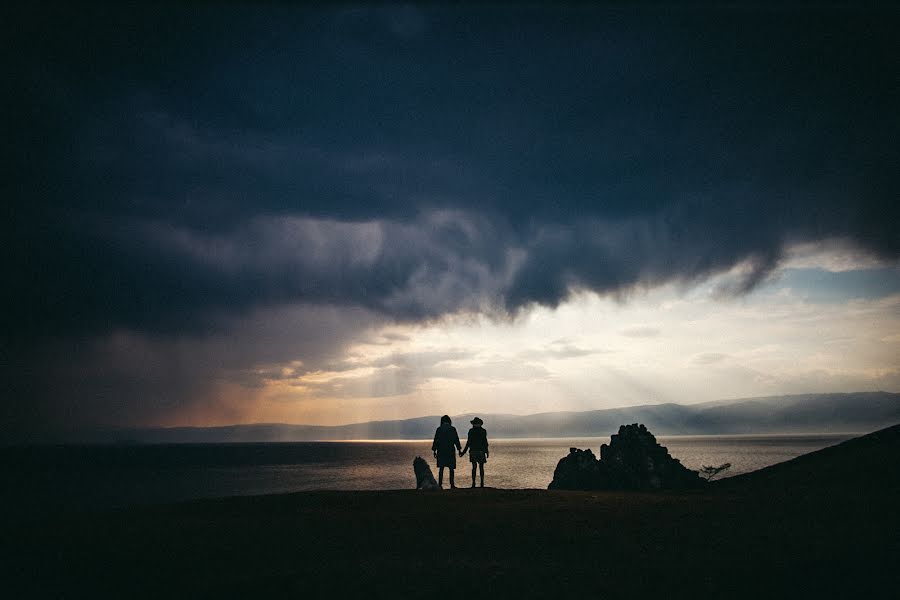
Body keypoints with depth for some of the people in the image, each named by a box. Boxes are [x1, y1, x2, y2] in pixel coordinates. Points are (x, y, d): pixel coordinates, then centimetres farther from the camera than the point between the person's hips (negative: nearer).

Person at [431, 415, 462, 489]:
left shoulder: (439, 429, -1)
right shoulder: (452, 429, -3)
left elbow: (435, 441, 2)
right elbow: (456, 440, -1)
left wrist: (434, 451, 10)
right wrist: (459, 450, 7)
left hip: (441, 452, 1)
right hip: (450, 452, -1)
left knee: (441, 469, 6)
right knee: (451, 469, 6)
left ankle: (440, 484, 1)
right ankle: (452, 484, 2)